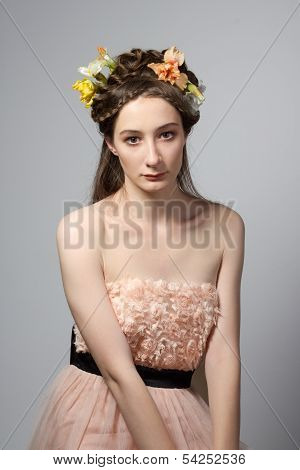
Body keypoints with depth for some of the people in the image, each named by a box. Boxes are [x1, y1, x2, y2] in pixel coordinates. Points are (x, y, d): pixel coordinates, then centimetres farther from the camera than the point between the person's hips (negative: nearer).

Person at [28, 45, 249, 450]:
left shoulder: (225, 226, -5)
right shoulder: (80, 229, -15)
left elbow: (223, 356, -8)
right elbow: (117, 370, -18)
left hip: (183, 417, 3)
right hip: (95, 421, -3)